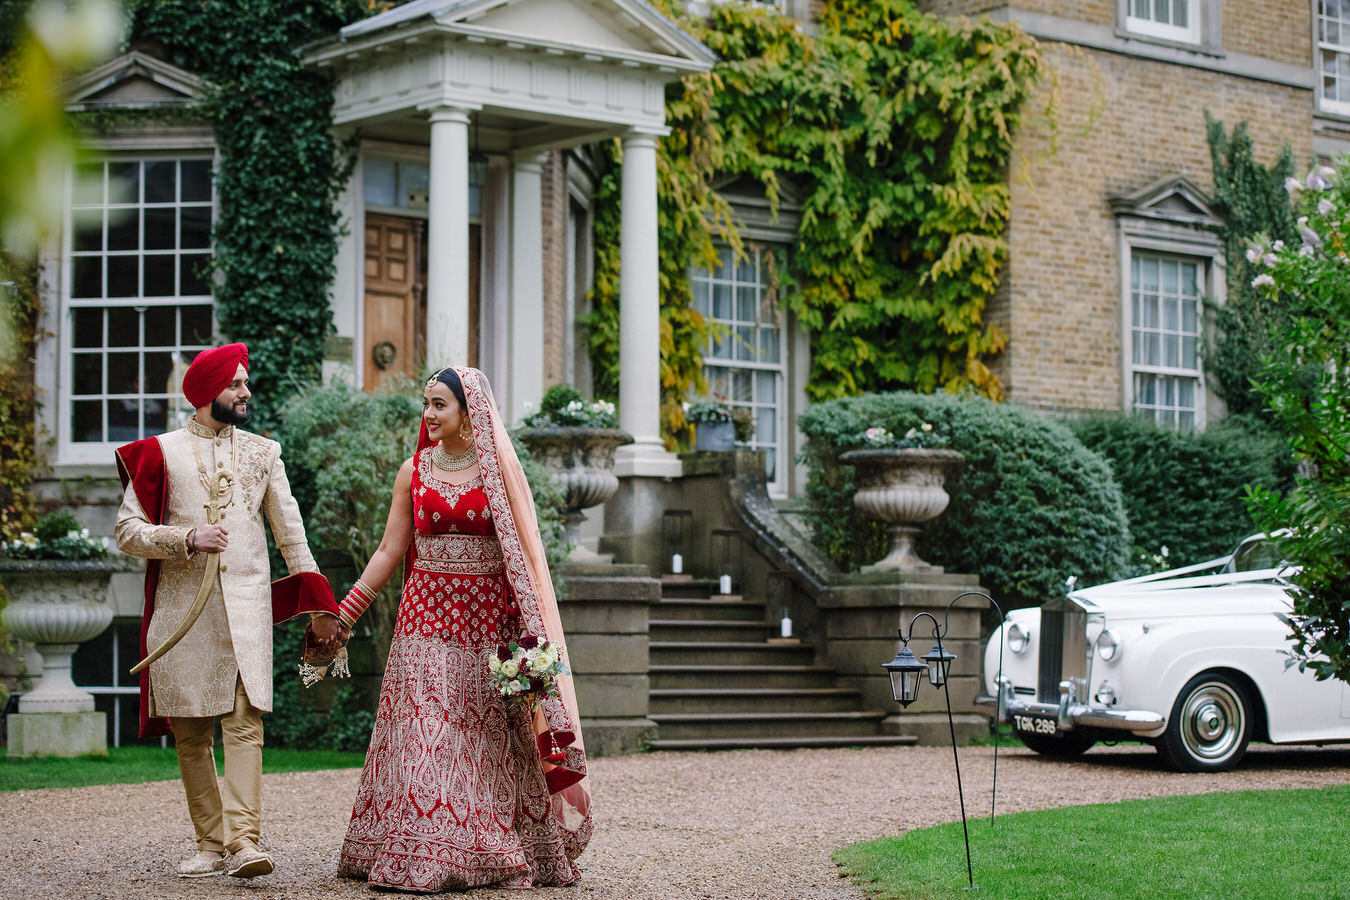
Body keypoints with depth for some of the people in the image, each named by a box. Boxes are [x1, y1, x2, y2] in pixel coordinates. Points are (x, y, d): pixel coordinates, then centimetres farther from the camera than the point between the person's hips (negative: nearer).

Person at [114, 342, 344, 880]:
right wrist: (188, 538, -13)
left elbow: (290, 533, 16)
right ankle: (210, 845, 9)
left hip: (245, 607, 0)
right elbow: (128, 532, 2)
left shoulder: (262, 453, 14)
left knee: (245, 722, -13)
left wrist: (319, 606, 12)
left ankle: (244, 841, -21)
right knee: (190, 733, 2)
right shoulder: (159, 453, 6)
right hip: (180, 609, 0)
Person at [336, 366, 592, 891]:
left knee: (491, 739, -1)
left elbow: (524, 553, 0)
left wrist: (530, 629, -8)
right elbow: (389, 552, 10)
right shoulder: (414, 472, 8)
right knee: (422, 734, -5)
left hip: (488, 620, -2)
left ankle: (504, 855, 7)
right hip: (427, 617, 2)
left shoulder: (501, 468, 2)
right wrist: (343, 615, 5)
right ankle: (420, 857, -4)